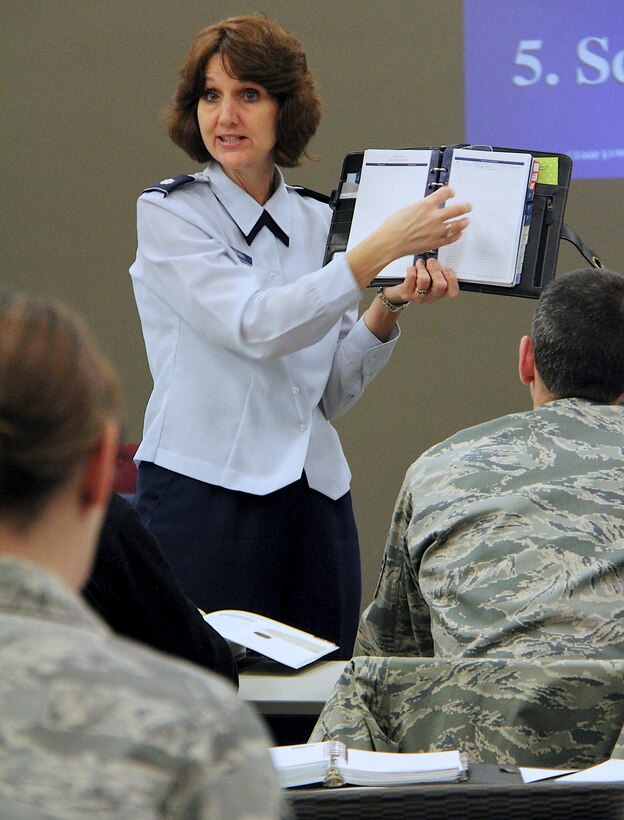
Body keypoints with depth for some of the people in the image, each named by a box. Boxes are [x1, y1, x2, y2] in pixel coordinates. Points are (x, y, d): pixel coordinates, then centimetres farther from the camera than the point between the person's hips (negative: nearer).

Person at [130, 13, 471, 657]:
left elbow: (332, 394, 11)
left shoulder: (318, 221, 11)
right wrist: (385, 246, -20)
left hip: (315, 503, 5)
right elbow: (257, 326, -19)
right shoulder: (167, 213, -4)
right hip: (204, 499, -5)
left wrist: (391, 305, -4)